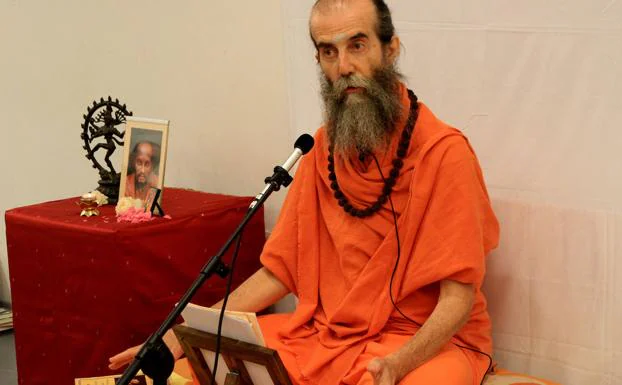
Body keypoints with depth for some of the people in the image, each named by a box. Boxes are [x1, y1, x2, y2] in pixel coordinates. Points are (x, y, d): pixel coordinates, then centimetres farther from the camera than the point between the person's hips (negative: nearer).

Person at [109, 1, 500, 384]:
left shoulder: (443, 153, -13)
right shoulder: (322, 151, 6)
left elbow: (458, 296, -13)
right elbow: (278, 272, 7)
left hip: (427, 341, -4)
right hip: (325, 335, 5)